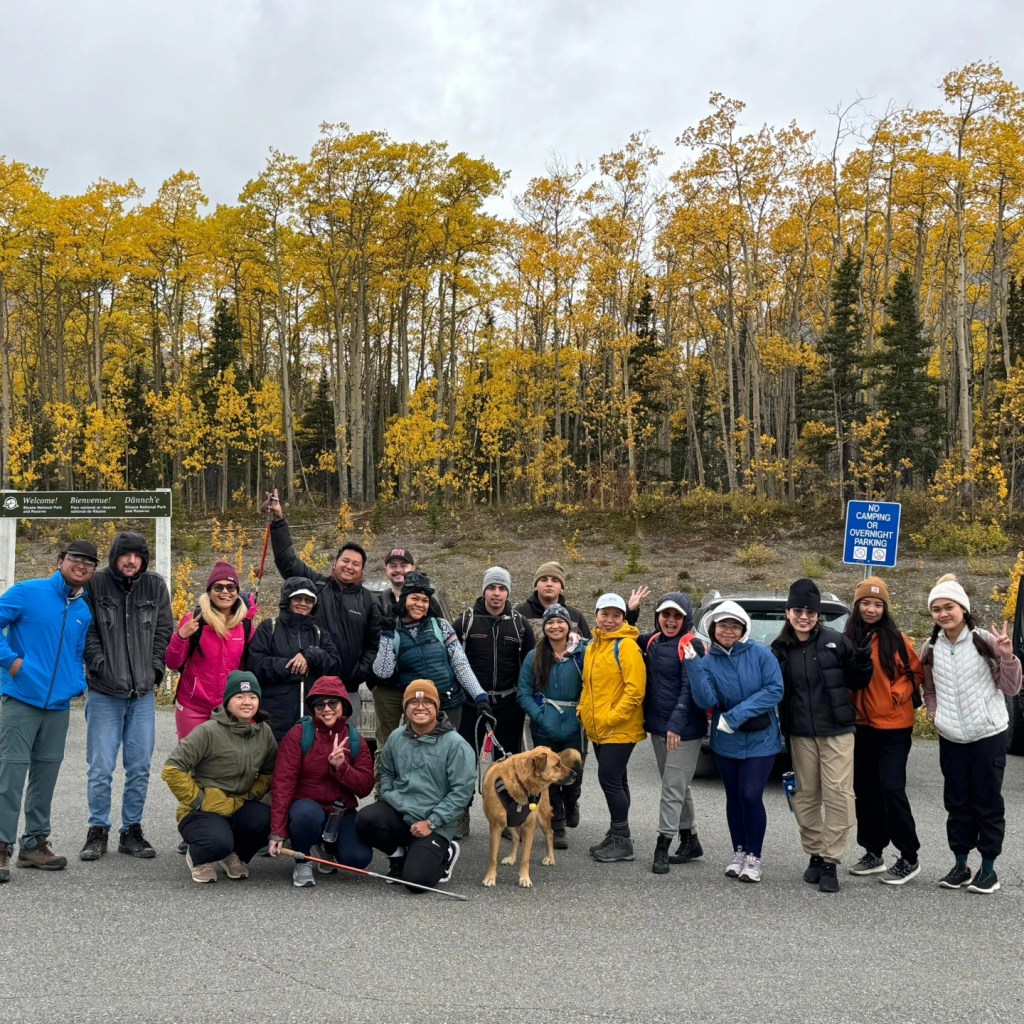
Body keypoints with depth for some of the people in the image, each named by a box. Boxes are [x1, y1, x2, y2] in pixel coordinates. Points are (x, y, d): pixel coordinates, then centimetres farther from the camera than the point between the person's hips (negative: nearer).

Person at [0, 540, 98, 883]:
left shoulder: (85, 612, 11)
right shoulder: (28, 592, -5)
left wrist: (78, 684, 6)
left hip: (59, 704, 6)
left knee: (46, 773, 12)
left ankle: (35, 843, 23)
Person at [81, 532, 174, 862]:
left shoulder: (156, 586, 7)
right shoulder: (95, 584, -1)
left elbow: (164, 631, 9)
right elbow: (87, 631, -2)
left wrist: (154, 670, 1)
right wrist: (100, 665, -12)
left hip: (143, 693, 3)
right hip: (104, 693, -3)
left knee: (140, 768, 7)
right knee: (101, 768, 0)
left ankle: (131, 831, 19)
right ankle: (98, 831, 15)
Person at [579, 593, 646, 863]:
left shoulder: (626, 646, -13)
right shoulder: (593, 646, 12)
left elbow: (635, 688, -20)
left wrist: (613, 716, -20)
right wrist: (583, 709, 8)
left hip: (620, 729, -8)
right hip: (597, 729, 8)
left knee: (609, 779, -7)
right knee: (615, 781, 15)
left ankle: (622, 841, 3)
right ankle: (617, 836, 24)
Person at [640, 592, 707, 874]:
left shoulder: (691, 646, -12)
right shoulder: (651, 642, 8)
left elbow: (689, 689, -18)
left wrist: (676, 725, -25)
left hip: (684, 729, -7)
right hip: (658, 726, 7)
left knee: (673, 787, -5)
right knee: (677, 787, 15)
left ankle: (662, 847, -1)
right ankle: (690, 841, 27)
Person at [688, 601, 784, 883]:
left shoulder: (760, 654, -9)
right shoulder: (708, 661, -2)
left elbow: (775, 689, -15)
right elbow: (706, 701, -12)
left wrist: (737, 714, -20)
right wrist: (694, 666, -24)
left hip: (760, 739, -3)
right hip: (726, 741, 3)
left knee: (751, 796, -8)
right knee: (734, 797, 11)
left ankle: (753, 856, 6)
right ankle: (739, 852, 24)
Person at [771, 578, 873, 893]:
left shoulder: (835, 641, -6)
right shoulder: (780, 648, 2)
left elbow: (857, 683, -1)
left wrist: (862, 663, -18)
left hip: (836, 730, -3)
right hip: (800, 733, 3)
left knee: (838, 794, -5)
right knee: (806, 795, 10)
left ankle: (831, 861, 4)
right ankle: (815, 855, 23)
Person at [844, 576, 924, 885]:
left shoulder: (897, 639, -9)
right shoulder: (849, 640, 1)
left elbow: (917, 672, 0)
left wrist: (900, 694, -13)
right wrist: (850, 704, -1)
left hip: (894, 726, -5)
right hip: (862, 725, 5)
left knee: (891, 788, -8)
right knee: (864, 789, 10)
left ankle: (909, 858, 5)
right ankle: (873, 852, 24)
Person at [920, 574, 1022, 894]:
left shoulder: (984, 641, -10)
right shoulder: (931, 648, 2)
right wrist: (933, 710, 0)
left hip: (988, 735, -4)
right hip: (951, 738, 4)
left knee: (988, 802, 4)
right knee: (957, 802, 11)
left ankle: (988, 867, 16)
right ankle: (960, 865, 22)